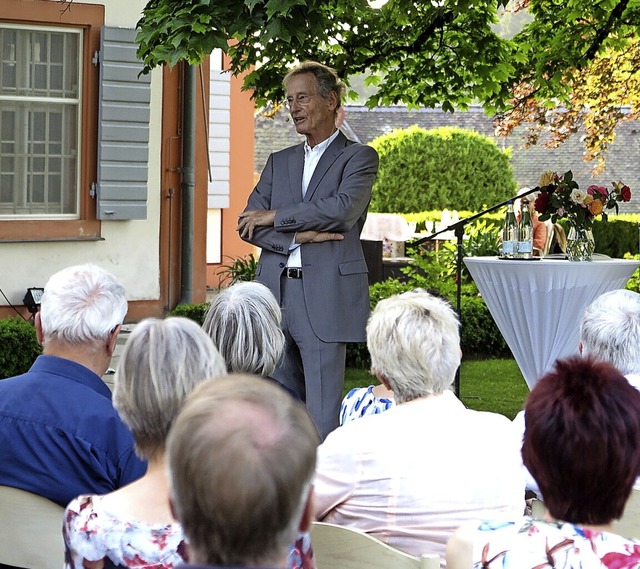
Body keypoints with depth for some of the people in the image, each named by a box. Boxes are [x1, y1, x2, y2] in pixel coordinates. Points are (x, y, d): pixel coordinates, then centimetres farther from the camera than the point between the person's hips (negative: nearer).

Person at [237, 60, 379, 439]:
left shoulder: (359, 157, 4)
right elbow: (248, 225, 9)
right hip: (275, 294, 5)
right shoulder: (279, 162, 20)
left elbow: (343, 208, -14)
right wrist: (298, 237, -9)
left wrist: (276, 217, -6)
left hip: (325, 296, -5)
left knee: (323, 415, -6)